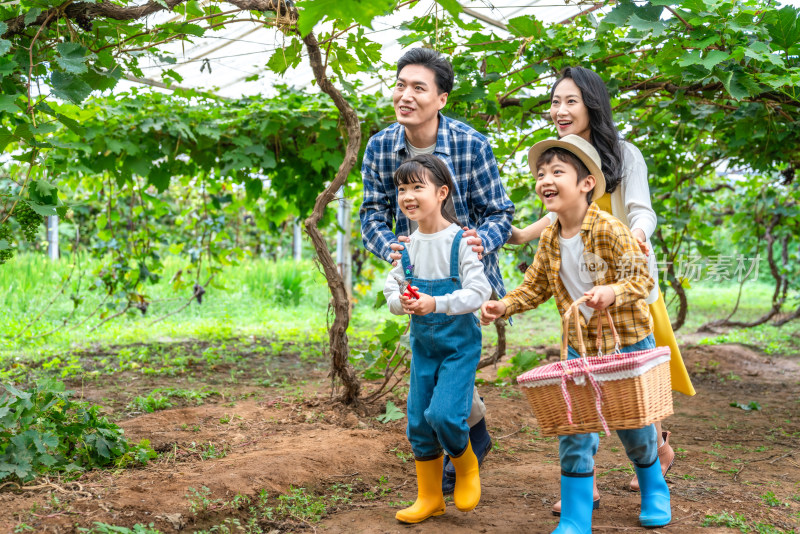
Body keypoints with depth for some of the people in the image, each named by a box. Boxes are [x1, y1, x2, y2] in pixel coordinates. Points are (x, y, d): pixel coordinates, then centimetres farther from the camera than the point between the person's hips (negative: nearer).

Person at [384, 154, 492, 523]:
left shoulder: (460, 240, -14)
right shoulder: (407, 246, 2)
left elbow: (479, 292, -19)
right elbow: (391, 290, 8)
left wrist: (436, 303, -29)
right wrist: (401, 302, -14)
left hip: (460, 343, -6)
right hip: (423, 344, 6)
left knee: (444, 414, -19)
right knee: (418, 422, 7)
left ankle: (467, 467, 14)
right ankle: (429, 497, 23)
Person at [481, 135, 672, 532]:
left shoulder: (610, 230, -20)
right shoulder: (549, 240, -1)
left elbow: (642, 278, -22)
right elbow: (534, 287, 10)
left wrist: (612, 292, -41)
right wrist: (504, 306, -6)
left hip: (628, 344, -4)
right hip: (580, 348, 4)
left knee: (634, 428, 11)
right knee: (574, 431, -1)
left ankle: (654, 492, 41)